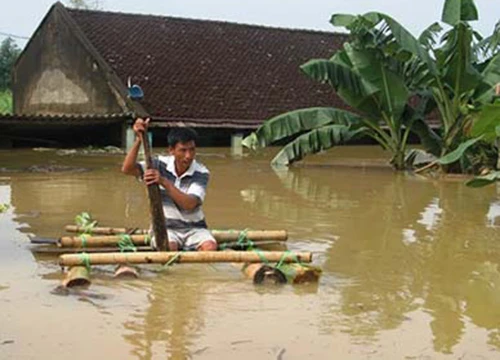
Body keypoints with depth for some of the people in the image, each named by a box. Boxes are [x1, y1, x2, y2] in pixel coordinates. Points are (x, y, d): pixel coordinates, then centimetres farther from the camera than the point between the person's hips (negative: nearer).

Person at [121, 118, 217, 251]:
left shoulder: (201, 173, -10)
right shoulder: (160, 165, -5)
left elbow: (190, 204, -26)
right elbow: (127, 169, -18)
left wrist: (164, 182, -35)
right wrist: (139, 139, -29)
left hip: (193, 227, 1)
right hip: (165, 226, 0)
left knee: (210, 247, -29)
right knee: (168, 247, -34)